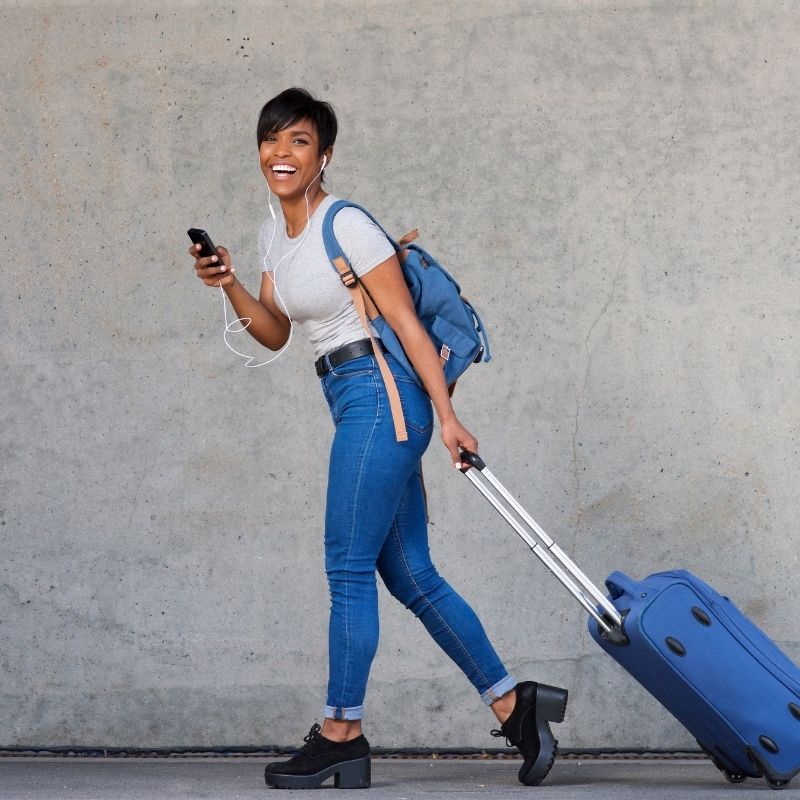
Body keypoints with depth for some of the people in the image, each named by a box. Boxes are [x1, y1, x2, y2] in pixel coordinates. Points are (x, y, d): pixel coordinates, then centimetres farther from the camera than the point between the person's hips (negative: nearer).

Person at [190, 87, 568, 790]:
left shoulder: (346, 225, -12)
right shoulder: (276, 233, 14)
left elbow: (408, 326, -13)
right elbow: (274, 334, 19)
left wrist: (447, 416, -16)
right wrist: (229, 286, 2)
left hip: (380, 396, -9)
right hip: (354, 404, 9)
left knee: (348, 567, -5)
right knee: (411, 575, 8)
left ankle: (341, 736, 2)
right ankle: (513, 705, 13)